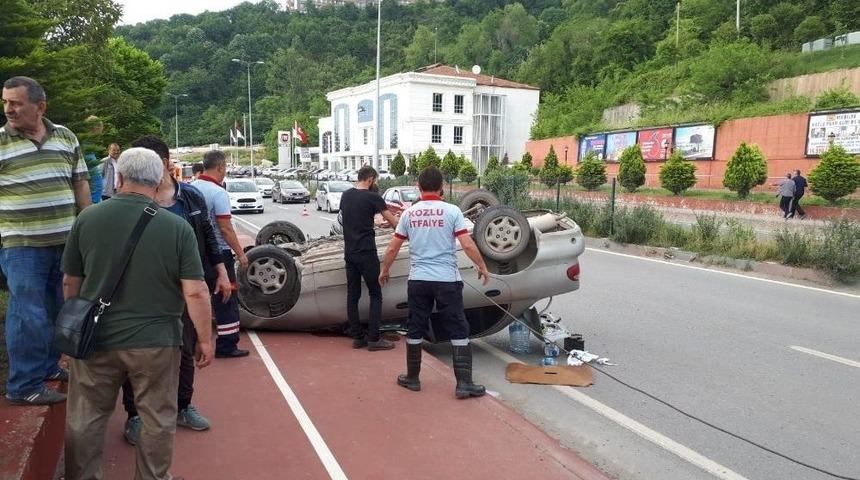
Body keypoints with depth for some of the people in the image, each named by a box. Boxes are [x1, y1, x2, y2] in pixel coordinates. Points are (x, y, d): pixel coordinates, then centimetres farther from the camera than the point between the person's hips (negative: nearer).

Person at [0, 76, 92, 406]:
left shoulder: (66, 138, 6)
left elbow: (80, 184, 12)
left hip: (66, 242, 5)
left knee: (58, 310, 16)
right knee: (29, 316, -1)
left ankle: (47, 366, 36)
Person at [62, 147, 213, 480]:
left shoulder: (87, 219, -3)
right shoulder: (177, 227, -11)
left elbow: (70, 283, 6)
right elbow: (195, 292, -13)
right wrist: (205, 339, -3)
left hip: (95, 339, 2)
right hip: (155, 341, -2)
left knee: (85, 420, 19)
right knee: (158, 421, 14)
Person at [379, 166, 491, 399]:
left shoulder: (408, 213, 3)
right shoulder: (451, 211, -6)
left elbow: (392, 249, 7)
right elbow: (468, 245, -10)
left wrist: (384, 271, 22)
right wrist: (482, 267, 4)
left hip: (418, 280, 3)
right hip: (447, 280, -2)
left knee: (415, 329, 14)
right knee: (459, 331, 5)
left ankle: (412, 378, 25)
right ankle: (464, 383, 5)